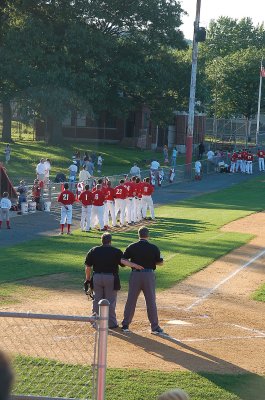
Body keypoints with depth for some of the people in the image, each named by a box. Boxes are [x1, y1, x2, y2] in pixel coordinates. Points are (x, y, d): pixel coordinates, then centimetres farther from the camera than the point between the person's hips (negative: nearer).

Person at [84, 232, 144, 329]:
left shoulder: (93, 251, 6)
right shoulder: (116, 251, -3)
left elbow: (88, 267, 5)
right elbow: (123, 261, -20)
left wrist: (88, 279, 12)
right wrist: (135, 266, -29)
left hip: (97, 277, 3)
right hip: (111, 278, -3)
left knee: (97, 300, 12)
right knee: (110, 301, 4)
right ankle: (111, 323, 8)